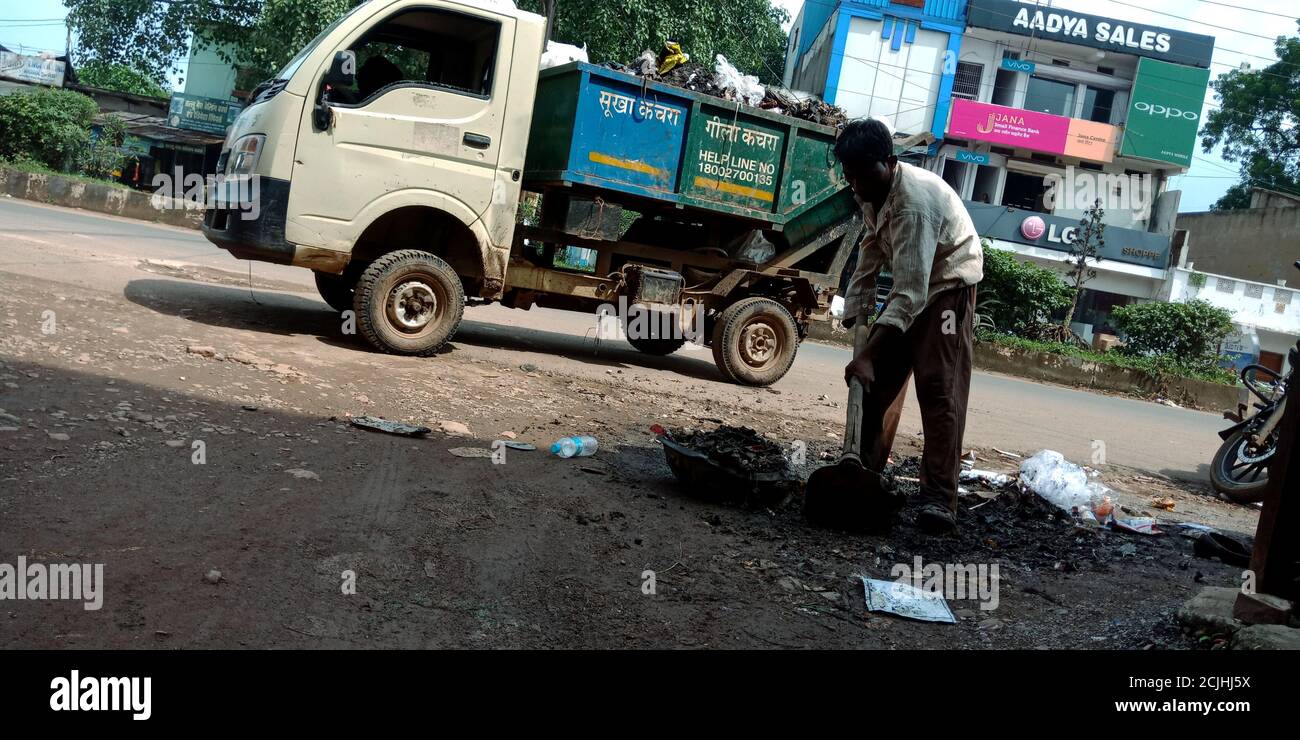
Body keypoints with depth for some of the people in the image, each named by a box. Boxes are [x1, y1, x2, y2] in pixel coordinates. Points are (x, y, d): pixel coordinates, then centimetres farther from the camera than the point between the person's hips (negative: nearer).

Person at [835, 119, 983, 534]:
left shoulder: (914, 202, -34)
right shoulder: (874, 191, -6)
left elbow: (910, 292, -38)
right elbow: (871, 251, 9)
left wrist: (868, 354, -42)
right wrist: (854, 317, 5)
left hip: (947, 283, -9)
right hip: (909, 283, 9)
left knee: (939, 386, -18)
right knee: (878, 380, 7)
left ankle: (939, 498, -22)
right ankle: (864, 471, 17)